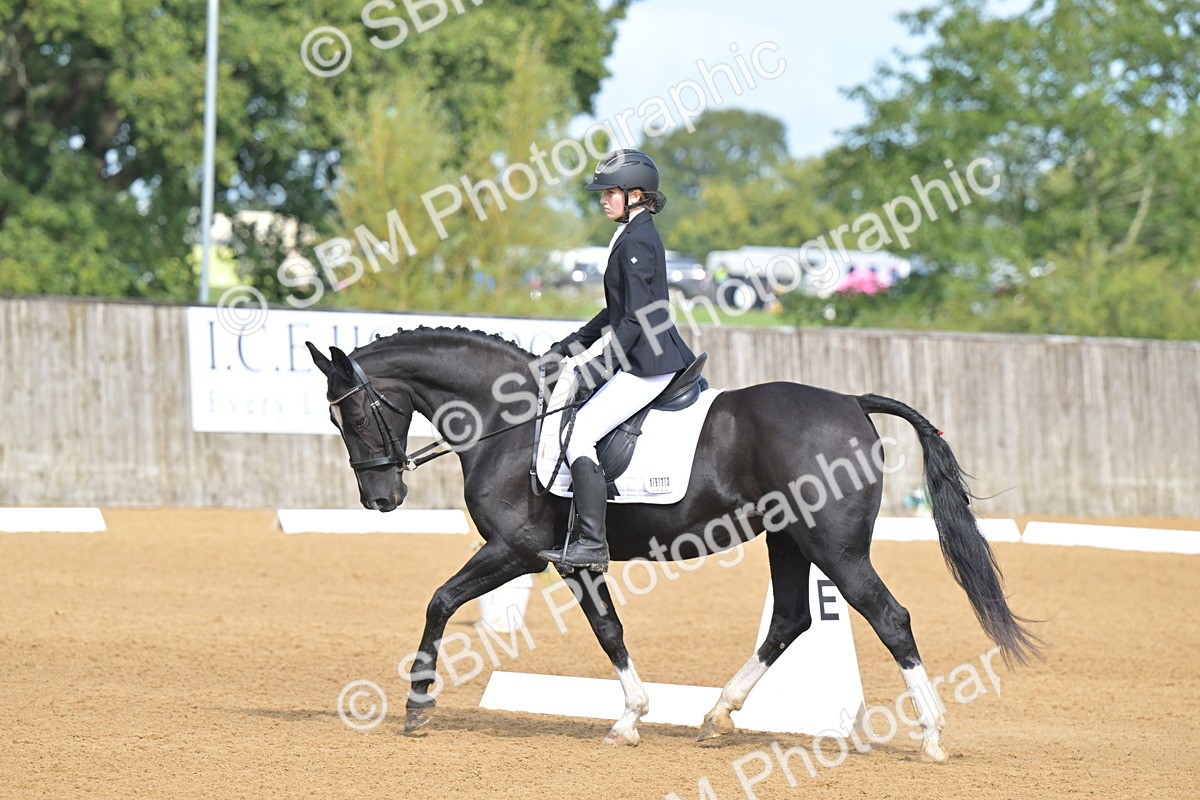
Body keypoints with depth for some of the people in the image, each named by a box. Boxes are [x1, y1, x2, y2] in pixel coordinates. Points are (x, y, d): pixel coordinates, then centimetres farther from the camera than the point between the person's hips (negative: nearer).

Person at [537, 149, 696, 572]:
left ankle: (591, 543, -20)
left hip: (647, 363, -11)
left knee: (578, 434, -17)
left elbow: (635, 318, -20)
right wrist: (572, 344, 20)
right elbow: (619, 310, 24)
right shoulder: (634, 236, 17)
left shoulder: (636, 242, -15)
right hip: (650, 359, 11)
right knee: (569, 417, 16)